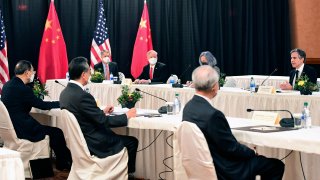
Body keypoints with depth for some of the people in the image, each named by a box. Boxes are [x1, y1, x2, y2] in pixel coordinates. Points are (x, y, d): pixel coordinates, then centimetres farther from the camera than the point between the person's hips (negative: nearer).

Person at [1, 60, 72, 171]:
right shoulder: (22, 89, -21)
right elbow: (43, 105, -12)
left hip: (11, 126, 10)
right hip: (21, 130, -10)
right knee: (57, 132, -1)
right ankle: (63, 163, 16)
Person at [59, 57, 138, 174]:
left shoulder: (65, 93, 0)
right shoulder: (83, 96, -28)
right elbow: (104, 121, -21)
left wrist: (102, 111, 15)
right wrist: (126, 116, -8)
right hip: (92, 144, -9)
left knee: (117, 135, 29)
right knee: (132, 142, 7)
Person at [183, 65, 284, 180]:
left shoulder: (188, 107, -1)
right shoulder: (212, 114, -29)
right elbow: (232, 148, -19)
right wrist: (253, 152, 0)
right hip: (223, 170, -9)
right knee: (277, 165, 2)